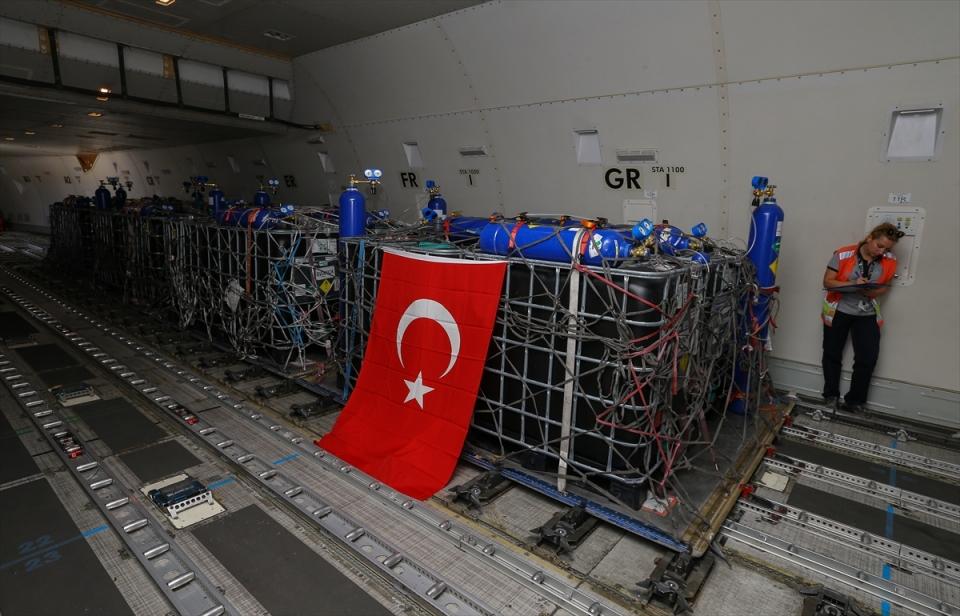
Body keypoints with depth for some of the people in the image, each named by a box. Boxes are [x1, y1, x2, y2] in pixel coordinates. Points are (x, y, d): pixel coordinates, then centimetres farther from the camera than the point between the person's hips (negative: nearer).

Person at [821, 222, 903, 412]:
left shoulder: (890, 262, -5)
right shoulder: (843, 254, -14)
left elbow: (884, 287, 4)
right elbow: (827, 282, -12)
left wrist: (870, 291, -19)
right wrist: (853, 284, -27)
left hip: (867, 314, 2)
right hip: (838, 311, -2)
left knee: (868, 358, -4)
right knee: (832, 354, 8)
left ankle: (854, 400, 12)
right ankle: (831, 395, 25)